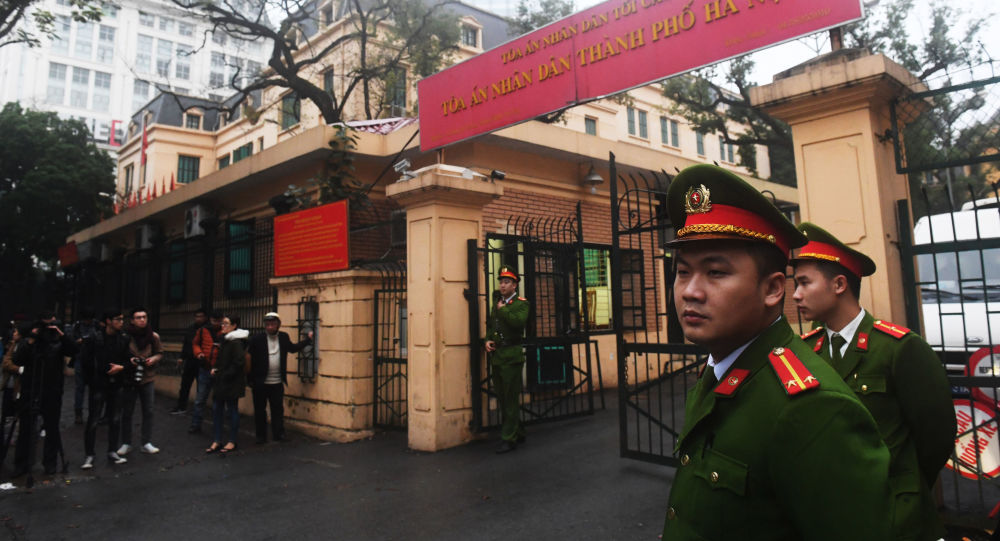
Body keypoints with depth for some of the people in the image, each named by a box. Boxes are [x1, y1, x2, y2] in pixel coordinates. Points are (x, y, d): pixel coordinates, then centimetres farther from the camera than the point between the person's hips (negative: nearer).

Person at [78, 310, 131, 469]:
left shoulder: (124, 339, 2)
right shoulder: (94, 339, -11)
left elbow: (129, 358, 8)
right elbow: (84, 360, -4)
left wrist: (121, 367, -12)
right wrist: (90, 381, -2)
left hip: (115, 385, 4)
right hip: (98, 386, -4)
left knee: (115, 420, 10)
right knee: (93, 421, 1)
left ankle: (112, 452, 22)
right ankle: (89, 455, 13)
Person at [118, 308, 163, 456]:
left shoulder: (154, 336, -1)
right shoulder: (126, 336, -11)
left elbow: (160, 353, 12)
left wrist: (153, 359, -8)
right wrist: (129, 360, -18)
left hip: (147, 378, 3)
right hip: (129, 378, -2)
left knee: (148, 411, 6)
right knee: (127, 412, 8)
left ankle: (147, 443, 15)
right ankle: (126, 443, 21)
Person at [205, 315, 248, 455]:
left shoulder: (236, 342, -17)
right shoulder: (224, 339, 12)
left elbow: (238, 363, -22)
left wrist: (225, 375, -17)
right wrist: (214, 368, 6)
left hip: (232, 383, -9)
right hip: (221, 381, 9)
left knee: (232, 410, 3)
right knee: (216, 409, 10)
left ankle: (232, 442, 14)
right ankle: (217, 441, 20)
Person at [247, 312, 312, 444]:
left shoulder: (284, 337, 5)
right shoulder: (257, 339, -8)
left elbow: (293, 348, 23)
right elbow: (251, 359, -10)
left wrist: (308, 339, 18)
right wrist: (251, 380, -14)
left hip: (277, 383, 3)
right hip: (260, 383, -3)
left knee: (278, 409, 8)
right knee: (260, 410, 9)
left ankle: (279, 435, 18)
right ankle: (261, 436, 21)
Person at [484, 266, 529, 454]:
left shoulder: (521, 303, -3)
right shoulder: (497, 304, 18)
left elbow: (519, 321, -23)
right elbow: (489, 326, 25)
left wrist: (503, 310, -14)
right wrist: (487, 341, 7)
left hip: (511, 356, -7)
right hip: (496, 357, 8)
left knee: (511, 398, -6)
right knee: (502, 398, 12)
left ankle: (509, 438, 0)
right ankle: (518, 433, 25)